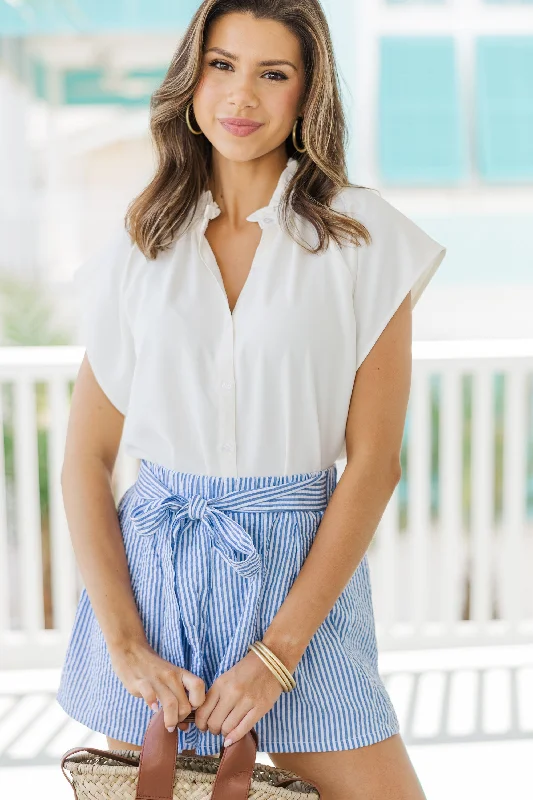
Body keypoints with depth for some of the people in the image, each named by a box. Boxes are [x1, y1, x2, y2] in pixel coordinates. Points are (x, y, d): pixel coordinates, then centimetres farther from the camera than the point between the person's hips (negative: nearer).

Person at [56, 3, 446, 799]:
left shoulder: (366, 237, -3)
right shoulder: (139, 251, 4)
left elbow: (374, 462, -7)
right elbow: (85, 461, 3)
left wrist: (277, 651, -11)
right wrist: (125, 645, -7)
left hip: (304, 578, -1)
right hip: (151, 571, 2)